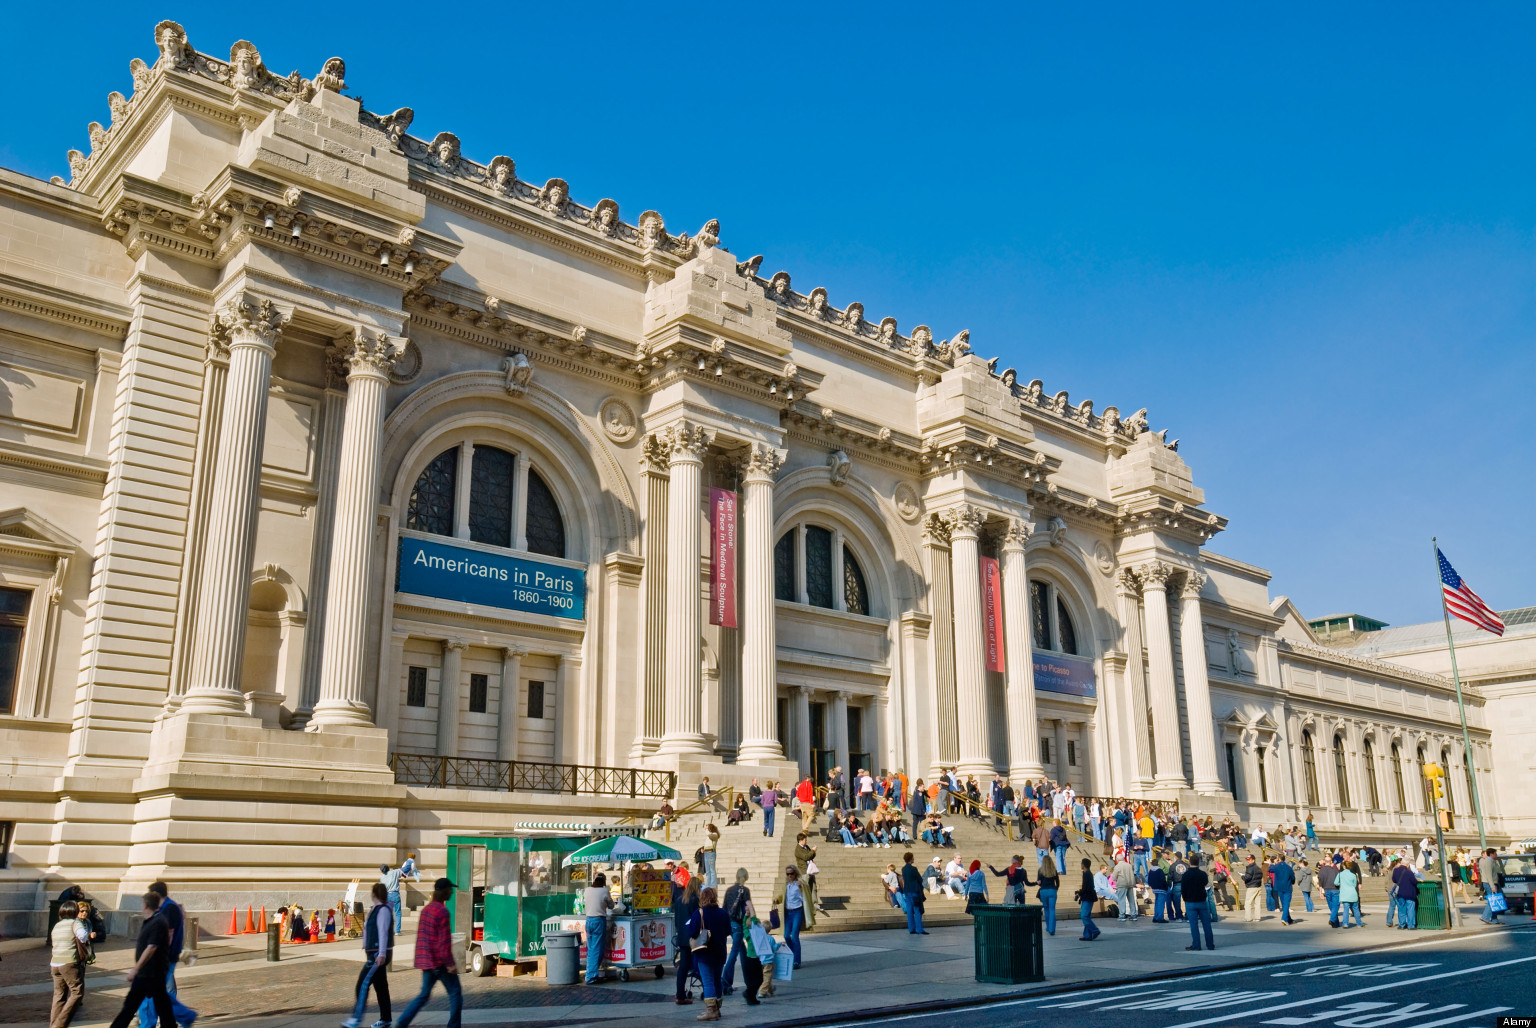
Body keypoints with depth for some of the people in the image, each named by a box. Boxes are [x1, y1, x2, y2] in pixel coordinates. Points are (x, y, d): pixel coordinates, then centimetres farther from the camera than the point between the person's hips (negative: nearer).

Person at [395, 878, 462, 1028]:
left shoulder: (426, 909, 11)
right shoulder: (442, 911, -16)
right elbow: (444, 940, -20)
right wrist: (449, 964, -18)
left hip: (427, 960, 8)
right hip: (440, 961, -8)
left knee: (424, 995, 14)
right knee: (455, 993, 4)